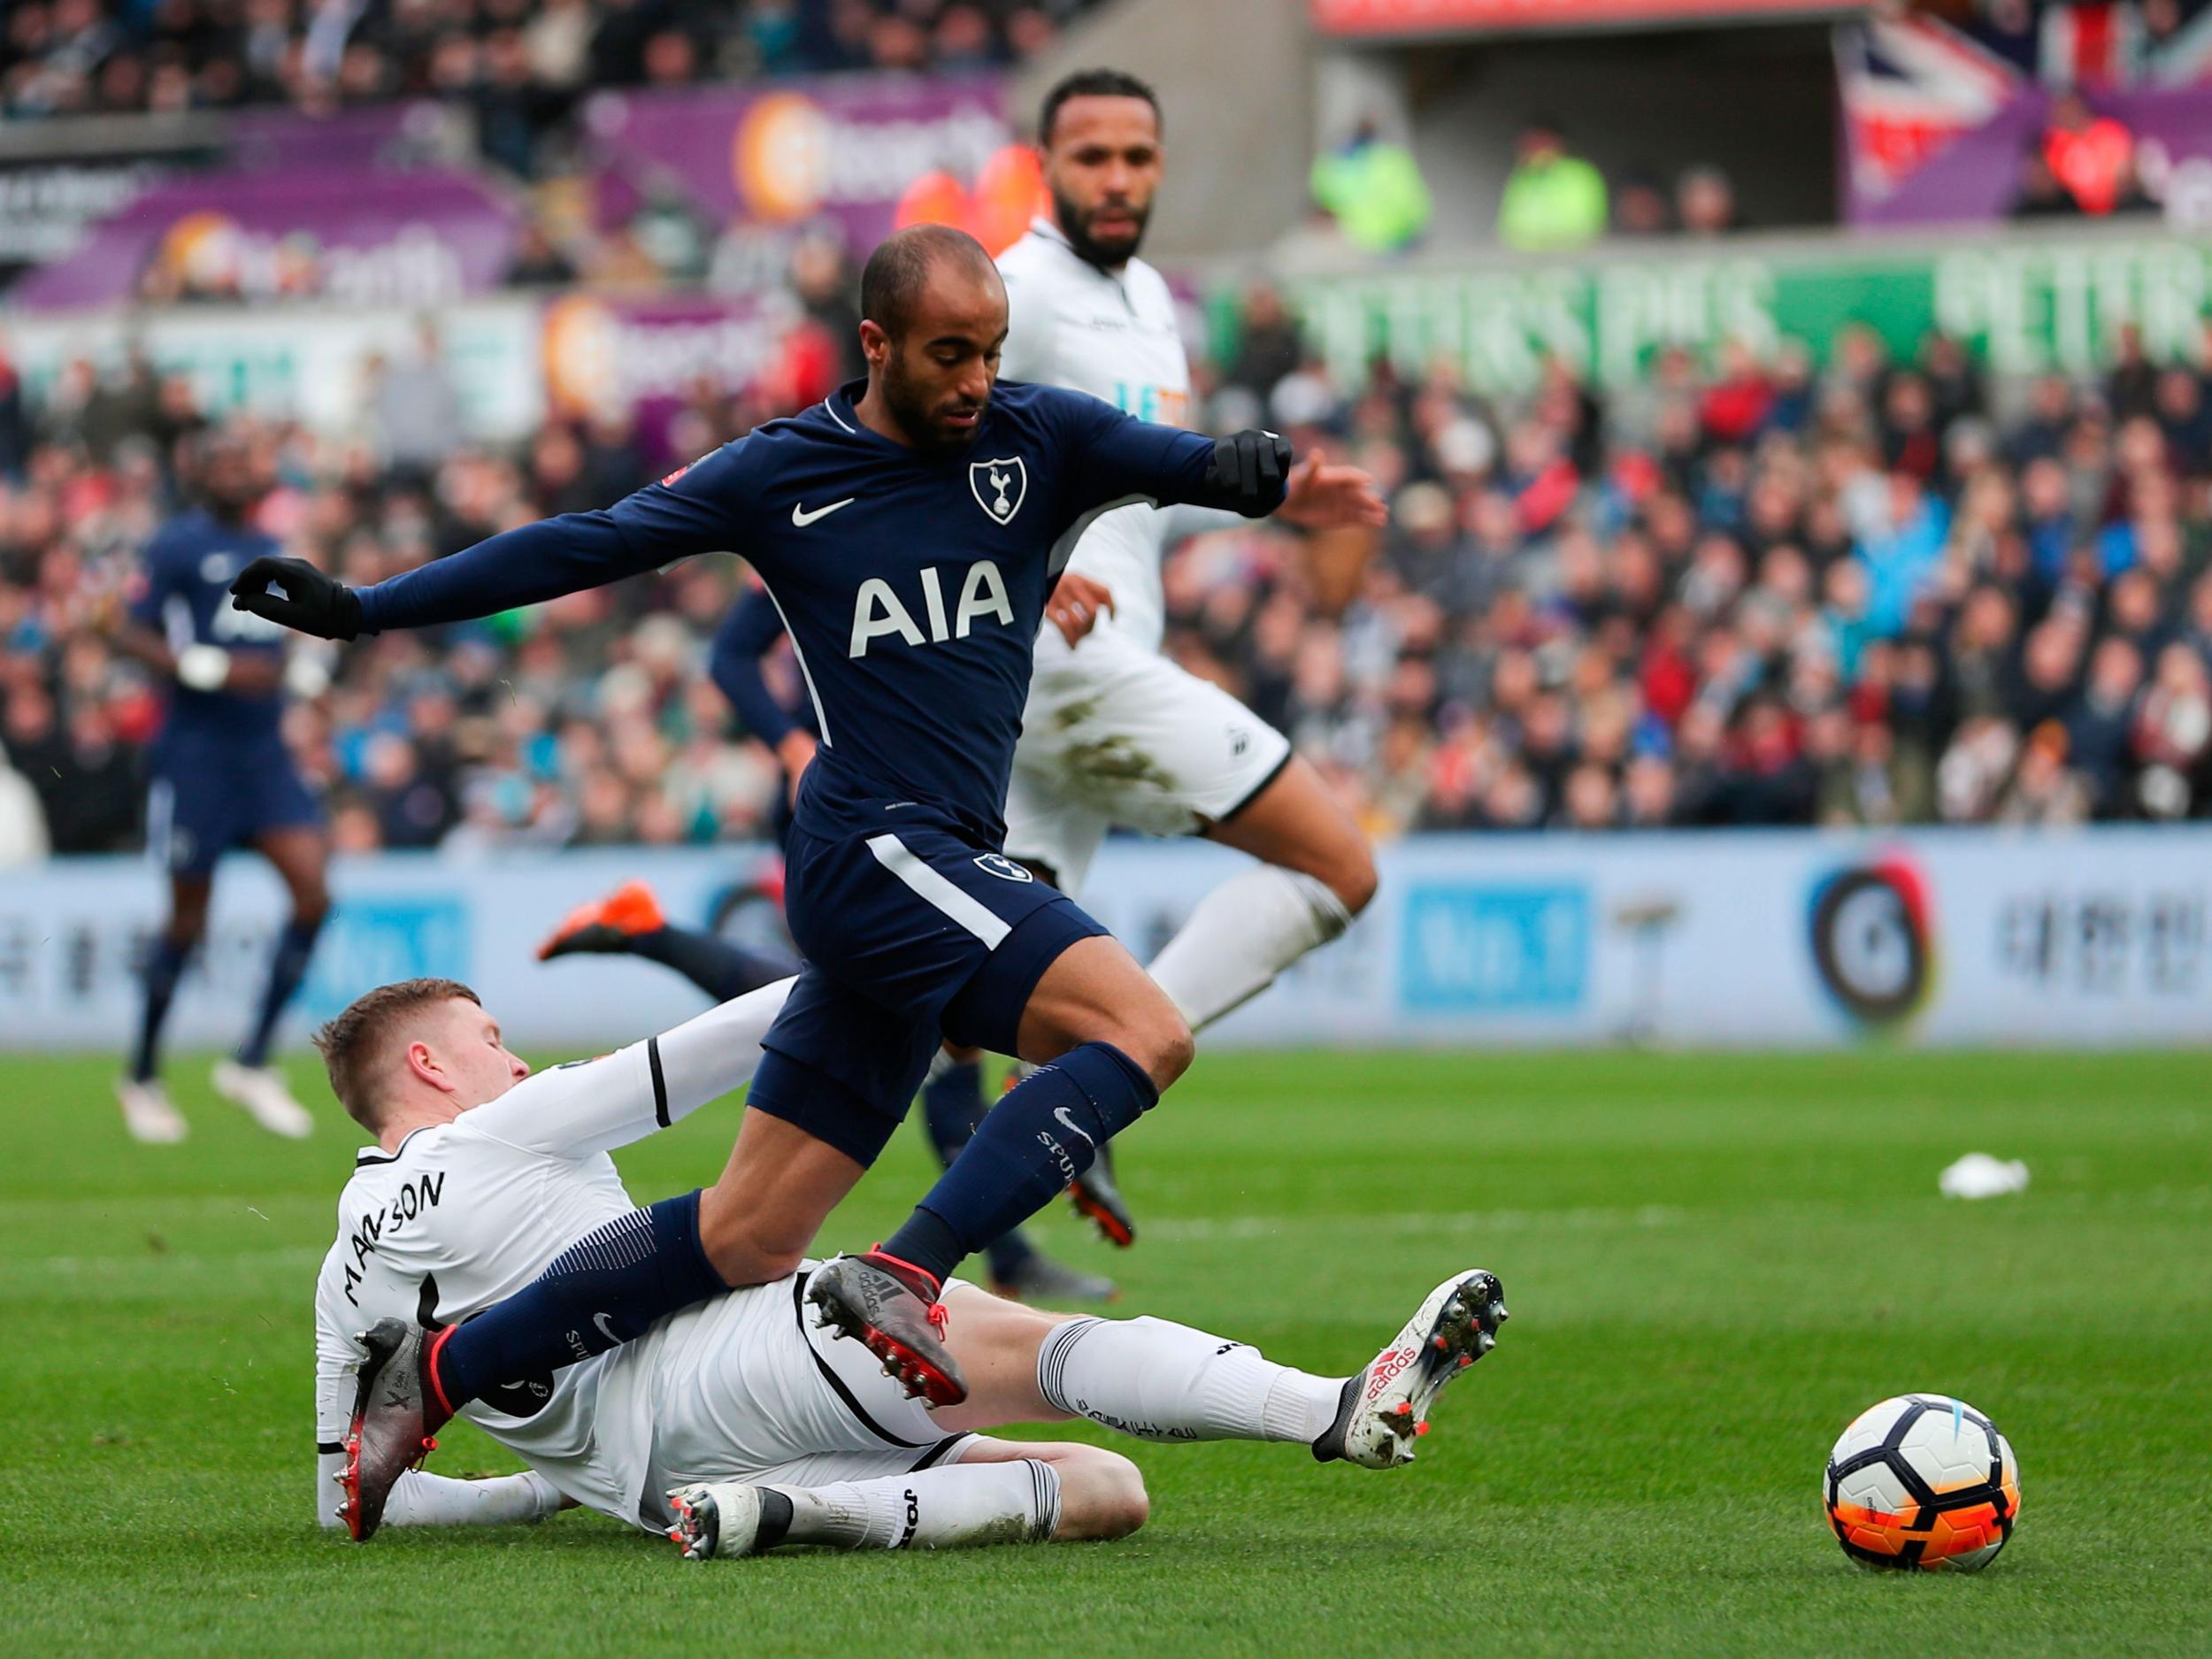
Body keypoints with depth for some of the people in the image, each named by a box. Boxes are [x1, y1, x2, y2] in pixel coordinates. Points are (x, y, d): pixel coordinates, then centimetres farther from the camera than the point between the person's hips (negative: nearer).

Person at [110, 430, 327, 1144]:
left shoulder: (274, 550, 14)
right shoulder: (179, 544, -6)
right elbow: (131, 633, -12)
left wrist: (305, 670, 6)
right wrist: (212, 669, -22)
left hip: (265, 753, 6)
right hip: (196, 754, -6)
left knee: (313, 892, -10)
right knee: (188, 918, 1)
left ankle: (251, 1063, 1)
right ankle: (143, 1077, 19)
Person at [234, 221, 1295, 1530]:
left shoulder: (1042, 441, 8)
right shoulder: (781, 476, 1)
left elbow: (1180, 463, -7)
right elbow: (581, 549, 5)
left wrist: (1247, 469, -32)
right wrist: (360, 609, 4)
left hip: (943, 878, 5)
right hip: (872, 846, -5)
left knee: (748, 1238, 7)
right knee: (1144, 1030, -25)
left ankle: (438, 1375, 17)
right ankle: (904, 1279, -32)